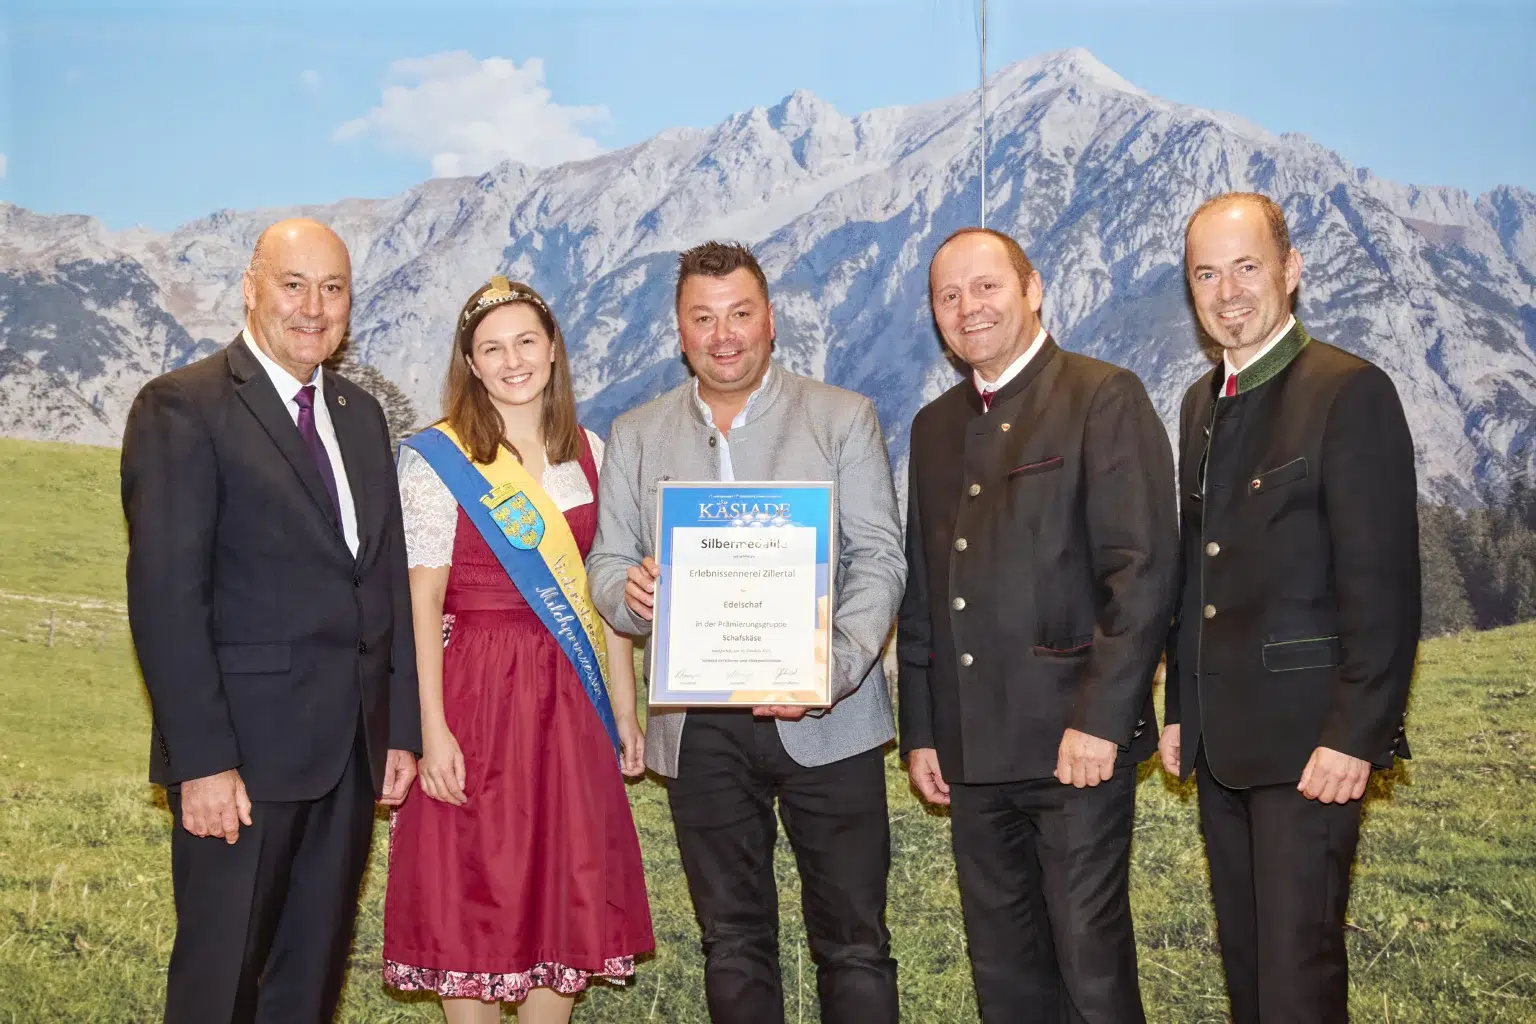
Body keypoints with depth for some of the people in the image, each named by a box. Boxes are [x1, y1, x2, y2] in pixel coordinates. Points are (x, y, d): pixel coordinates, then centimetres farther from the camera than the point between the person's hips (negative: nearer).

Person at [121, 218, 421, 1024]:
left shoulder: (362, 415, 14)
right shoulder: (182, 408, -8)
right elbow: (165, 595, -14)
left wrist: (401, 730, 9)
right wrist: (202, 760, -18)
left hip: (353, 750, 6)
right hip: (243, 752, -6)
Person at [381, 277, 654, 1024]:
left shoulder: (589, 454, 9)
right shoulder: (437, 458, -5)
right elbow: (421, 600, -9)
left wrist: (623, 711, 9)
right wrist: (432, 731, -16)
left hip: (569, 697, 5)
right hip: (476, 691, -4)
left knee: (568, 893, 9)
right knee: (473, 894, 3)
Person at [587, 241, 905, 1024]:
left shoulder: (844, 418, 4)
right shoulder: (636, 436, 11)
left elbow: (878, 558, -3)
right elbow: (607, 565, 9)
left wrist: (838, 665, -20)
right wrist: (631, 592, -16)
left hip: (824, 721, -2)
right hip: (698, 728, 2)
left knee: (853, 943, 1)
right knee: (733, 944, 12)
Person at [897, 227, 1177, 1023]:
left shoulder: (1104, 398, -4)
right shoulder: (935, 426, 16)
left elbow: (1143, 569, -12)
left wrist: (1102, 718, -17)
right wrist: (921, 730, 14)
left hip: (1077, 740, -6)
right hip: (973, 749, 6)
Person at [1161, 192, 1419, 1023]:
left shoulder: (1349, 392, -10)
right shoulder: (1201, 403, 14)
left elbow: (1382, 583, -15)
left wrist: (1355, 735, -18)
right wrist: (1180, 708, 14)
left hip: (1308, 738, -7)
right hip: (1220, 738, 7)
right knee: (1243, 957, 14)